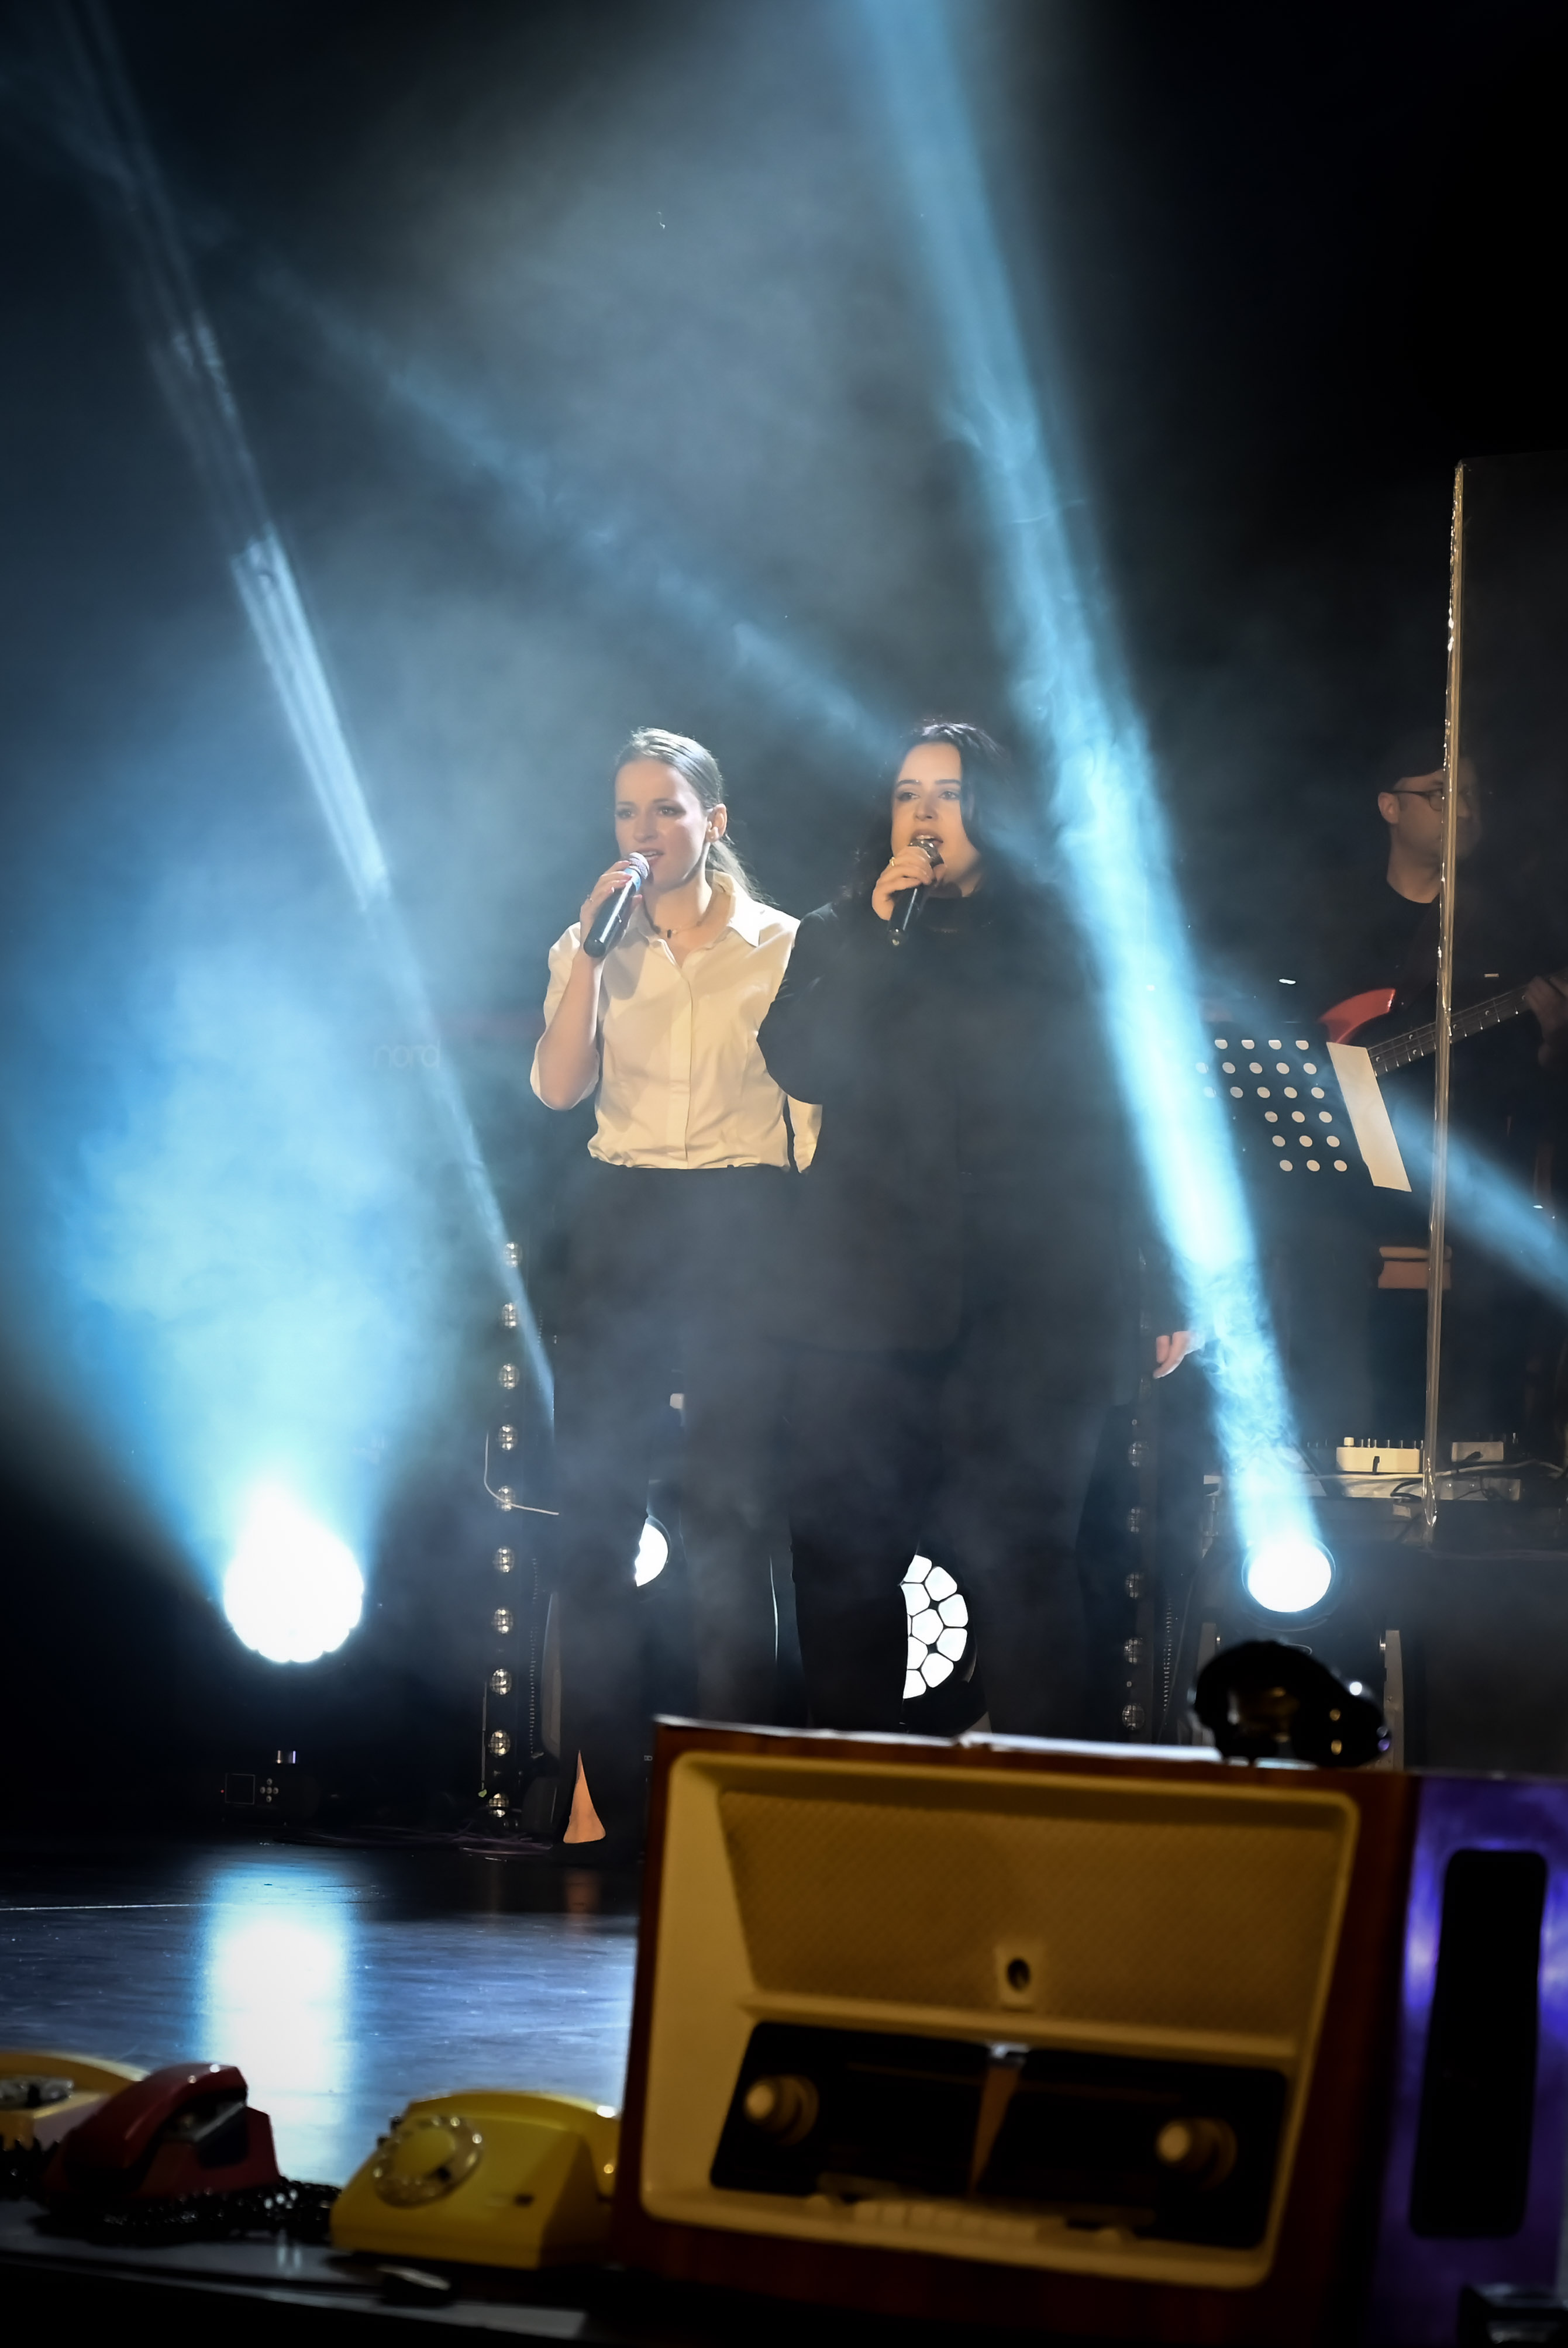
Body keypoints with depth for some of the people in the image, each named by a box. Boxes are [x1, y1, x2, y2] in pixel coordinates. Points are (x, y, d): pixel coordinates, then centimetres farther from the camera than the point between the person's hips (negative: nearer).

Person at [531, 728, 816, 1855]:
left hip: (743, 1223, -2)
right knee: (596, 1502, -2)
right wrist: (591, 948, -8)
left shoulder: (779, 945, 5)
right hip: (622, 1222, 3)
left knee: (733, 1515, -5)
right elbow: (559, 1086, -3)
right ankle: (602, 1784, 3)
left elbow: (810, 1105, 4)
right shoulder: (594, 948, 11)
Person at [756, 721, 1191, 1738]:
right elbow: (798, 1064, -1)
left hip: (1030, 1300, -2)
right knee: (846, 1553, -1)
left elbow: (1124, 1112, 7)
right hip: (872, 1300, 2)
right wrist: (879, 933, -6)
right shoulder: (838, 939, 17)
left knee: (1018, 1554, -9)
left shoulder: (1058, 942, 10)